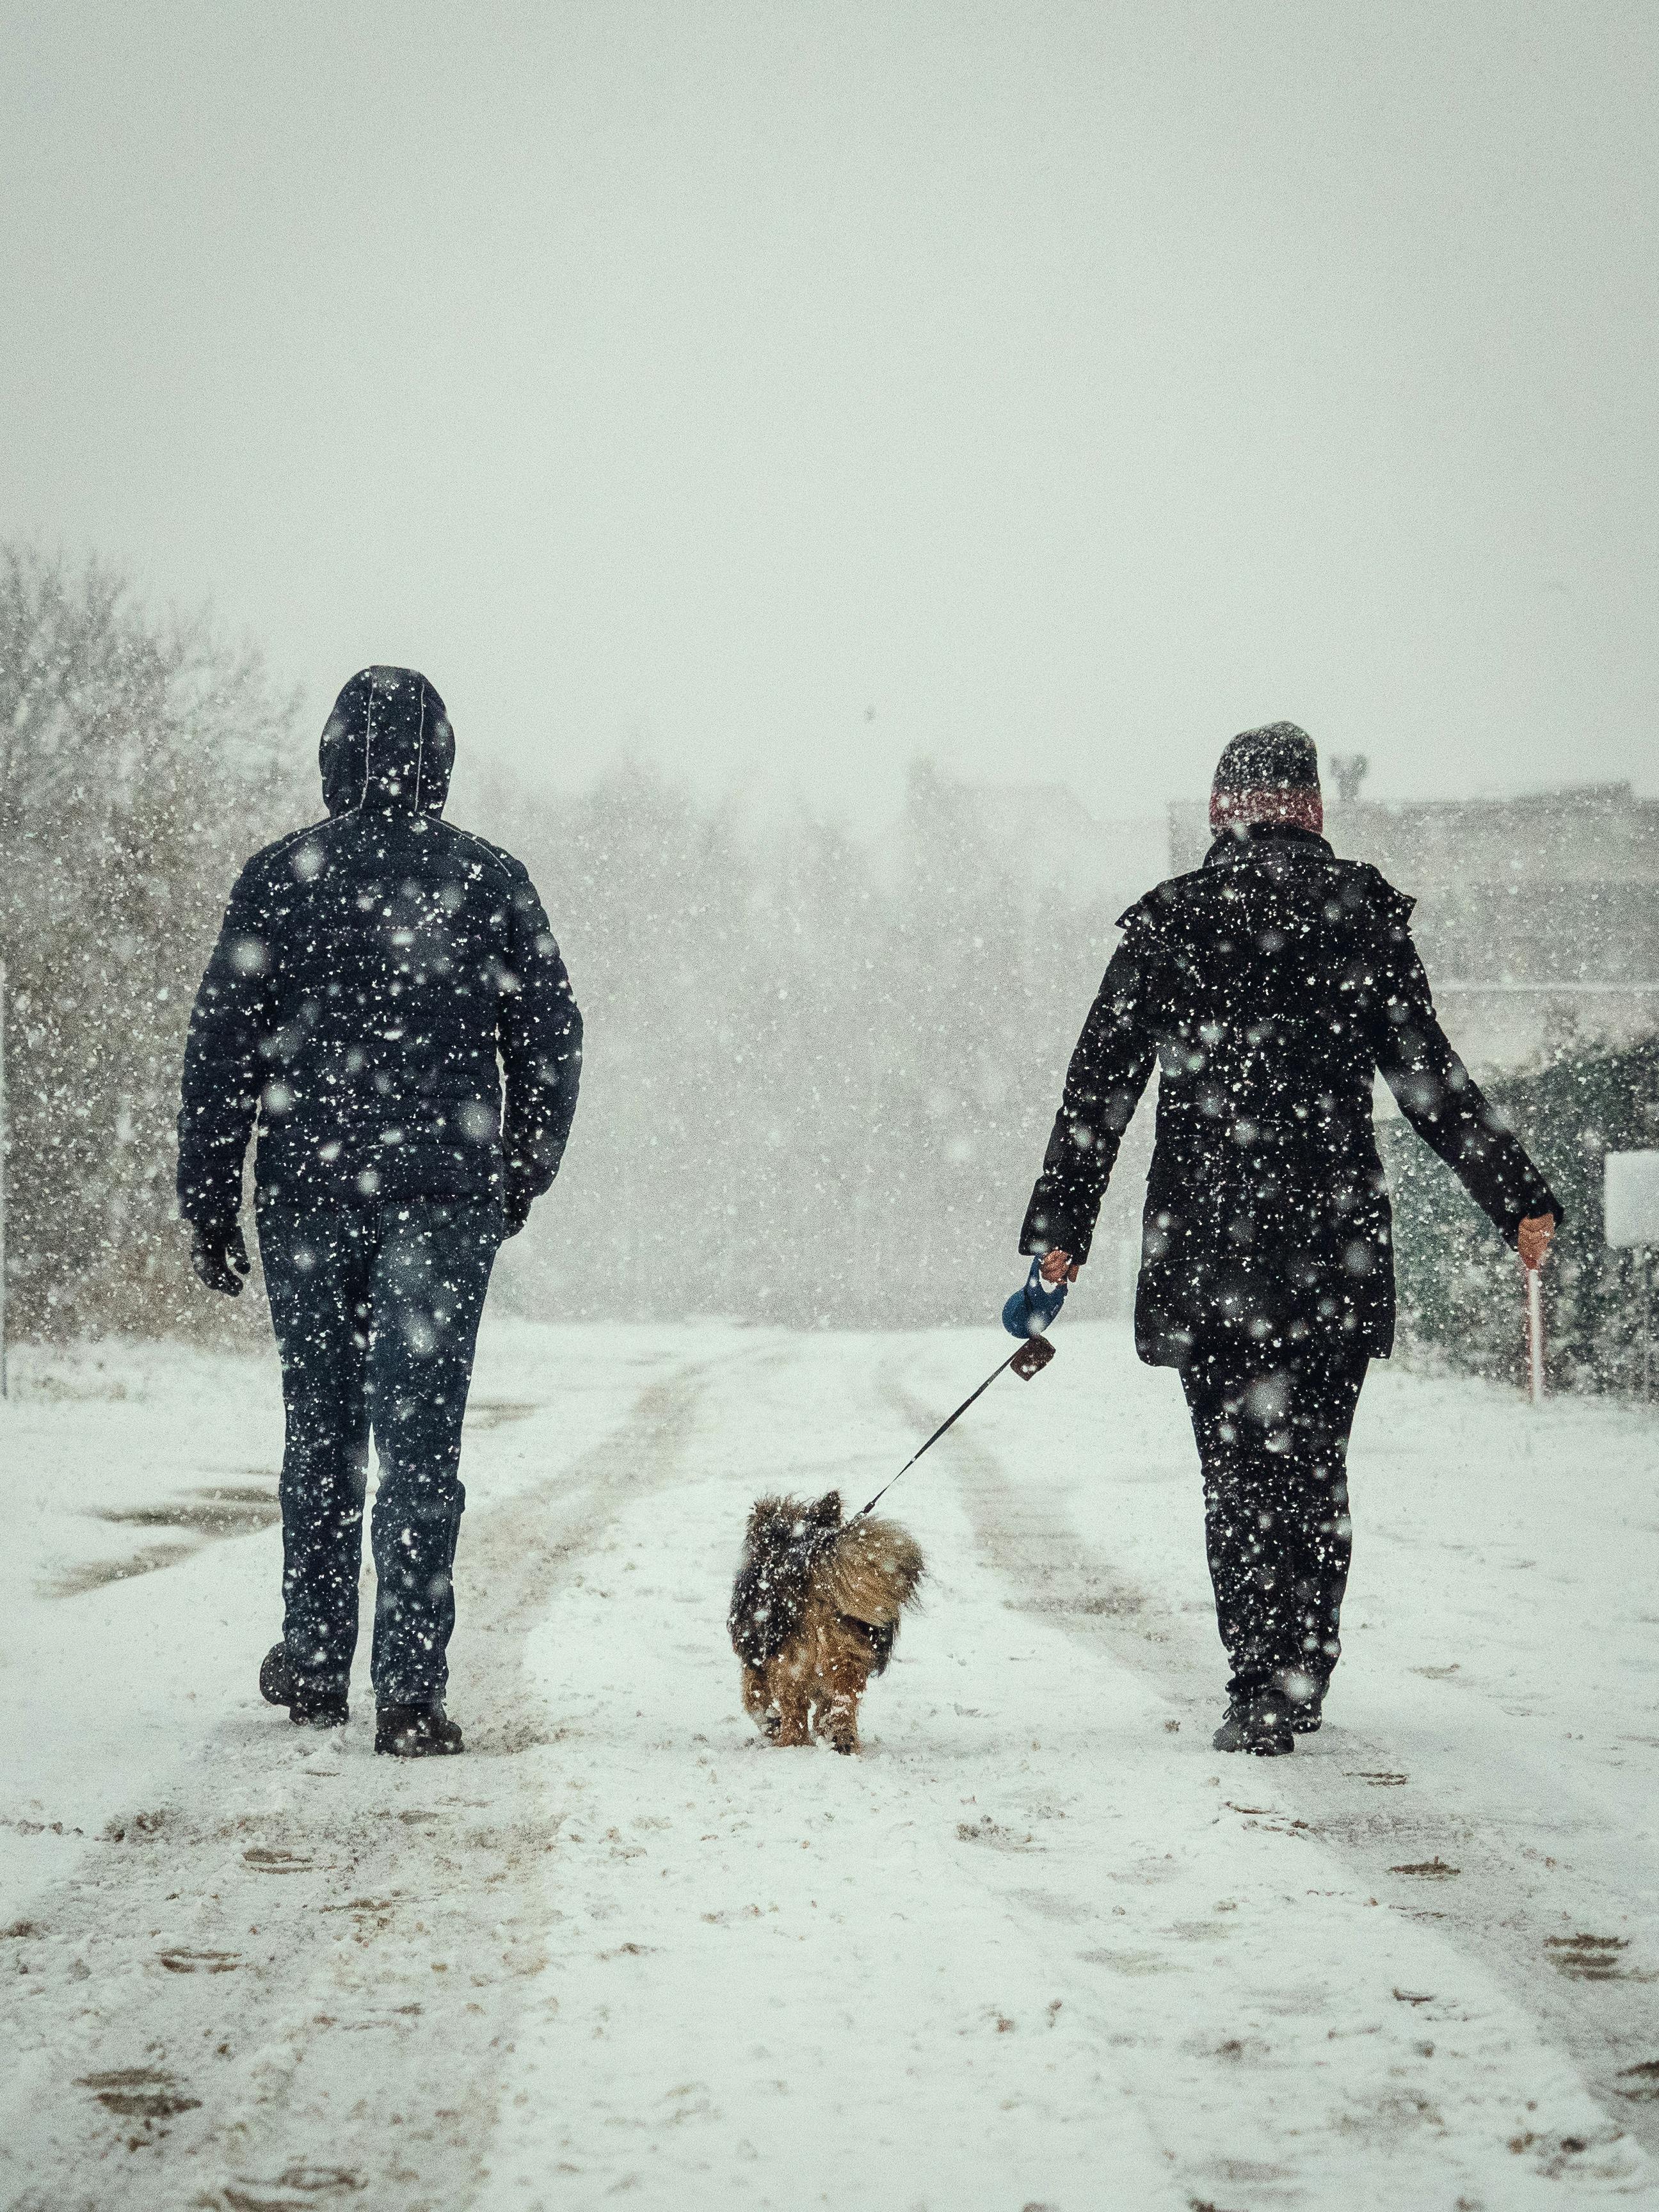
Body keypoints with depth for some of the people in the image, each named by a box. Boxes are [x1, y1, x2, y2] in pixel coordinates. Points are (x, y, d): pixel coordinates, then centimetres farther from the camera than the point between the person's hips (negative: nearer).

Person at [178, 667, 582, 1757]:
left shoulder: (282, 877, -2)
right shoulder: (494, 880, 1)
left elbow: (225, 1045, -2)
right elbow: (551, 1037, 6)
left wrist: (209, 1202, 4)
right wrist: (525, 1173, 20)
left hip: (309, 1189, 1)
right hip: (448, 1196, -1)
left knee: (320, 1430, 15)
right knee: (422, 1439, -1)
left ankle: (315, 1664, 24)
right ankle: (410, 1693, -6)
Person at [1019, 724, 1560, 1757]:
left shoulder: (1168, 923, 2)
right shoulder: (1364, 914, 3)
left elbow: (1102, 1084, 0)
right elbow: (1430, 1075, 2)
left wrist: (1061, 1227, 3)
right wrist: (1520, 1199, 6)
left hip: (1207, 1246, -1)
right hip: (1337, 1245, 1)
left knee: (1239, 1468, 2)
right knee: (1315, 1465, 13)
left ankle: (1263, 1697, -6)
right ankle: (1303, 1678, 17)